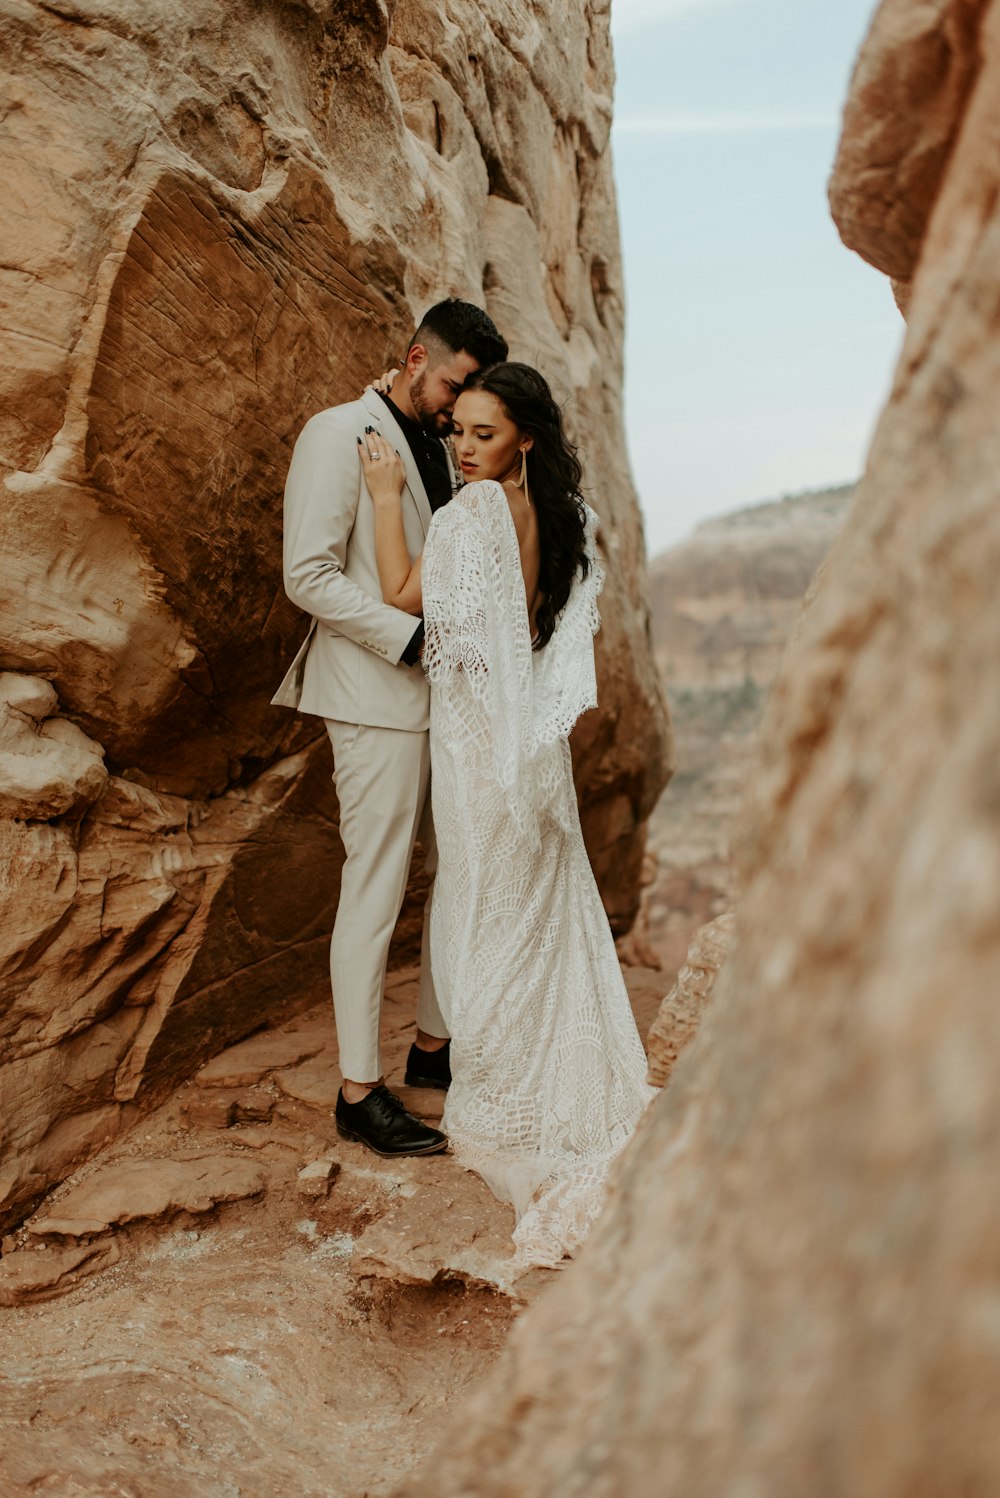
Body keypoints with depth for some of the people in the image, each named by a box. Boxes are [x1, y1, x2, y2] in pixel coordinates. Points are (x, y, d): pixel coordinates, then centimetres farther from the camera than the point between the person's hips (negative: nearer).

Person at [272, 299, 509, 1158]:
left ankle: (434, 1046, 27)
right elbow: (310, 575, -13)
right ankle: (360, 1093, 7)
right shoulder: (340, 434, -5)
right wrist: (413, 637, -19)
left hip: (449, 694, 8)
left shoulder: (442, 449, 18)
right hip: (379, 698, -8)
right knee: (377, 888, -4)